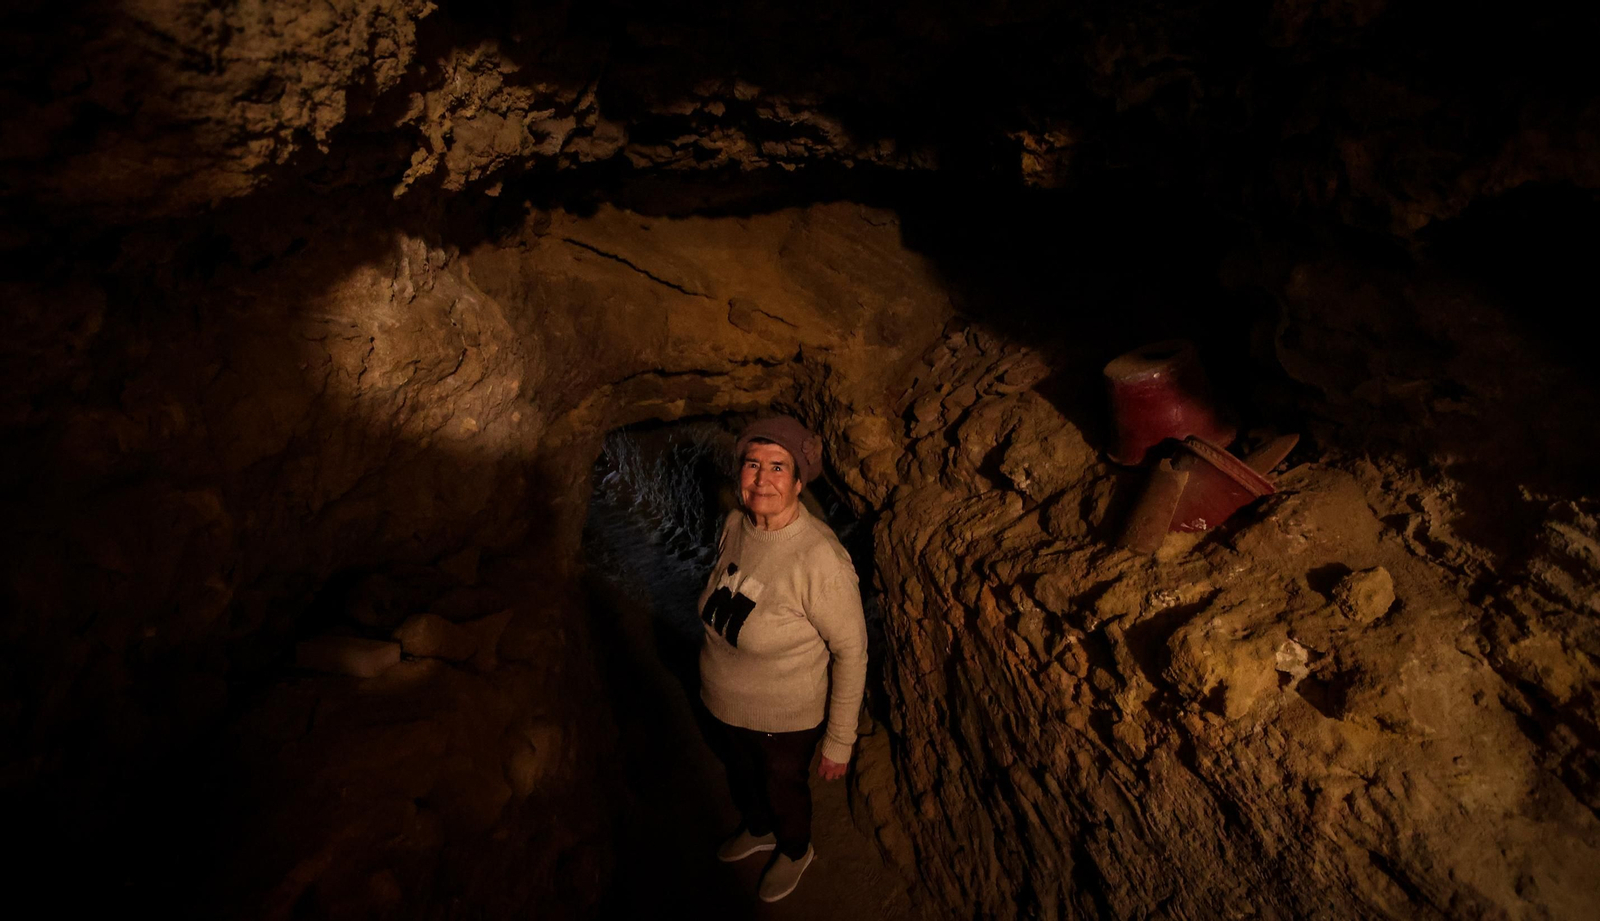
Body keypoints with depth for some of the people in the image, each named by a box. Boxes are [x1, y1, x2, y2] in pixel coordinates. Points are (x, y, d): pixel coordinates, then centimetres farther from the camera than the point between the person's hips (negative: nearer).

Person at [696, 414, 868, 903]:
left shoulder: (821, 559, -35)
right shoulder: (735, 524, -14)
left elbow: (851, 651, -24)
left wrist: (839, 743, -16)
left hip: (783, 719, -5)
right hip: (721, 704, 6)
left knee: (783, 788, 25)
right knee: (740, 774, 32)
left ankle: (796, 851, 60)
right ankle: (757, 830, 67)